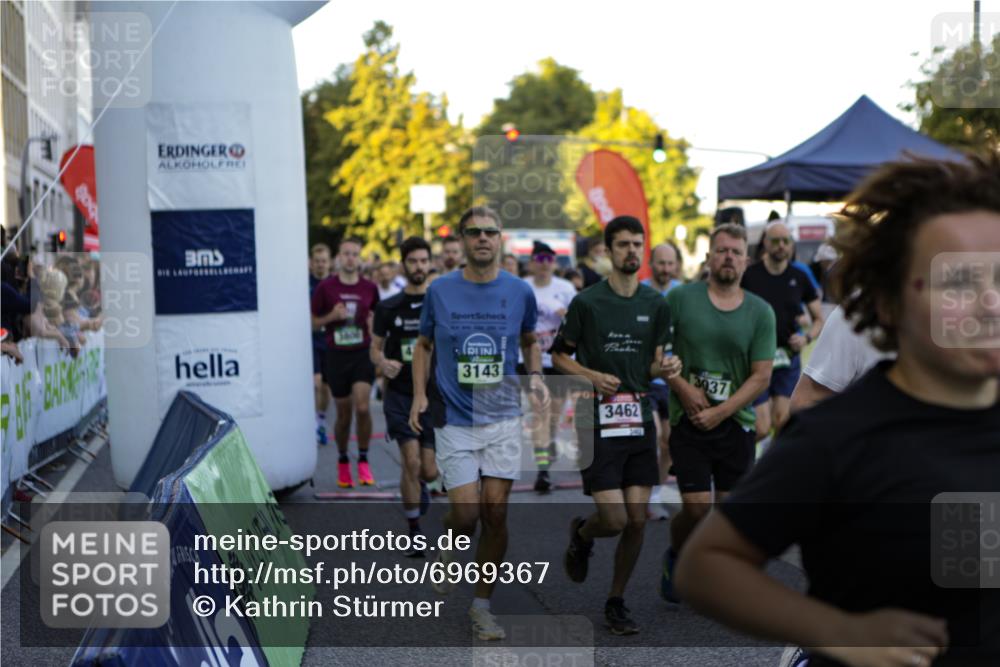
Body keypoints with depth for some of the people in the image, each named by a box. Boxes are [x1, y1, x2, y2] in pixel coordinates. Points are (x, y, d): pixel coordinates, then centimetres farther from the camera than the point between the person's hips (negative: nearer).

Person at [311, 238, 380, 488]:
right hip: (337, 355, 0)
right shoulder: (326, 287, -1)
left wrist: (374, 323, -3)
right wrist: (332, 316, -14)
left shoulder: (369, 288, 5)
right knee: (343, 413, 6)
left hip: (363, 354, 0)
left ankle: (363, 460, 0)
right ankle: (343, 462, 25)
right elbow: (313, 322, 4)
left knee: (362, 406, -16)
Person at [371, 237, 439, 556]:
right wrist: (383, 362, -12)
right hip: (400, 395, 0)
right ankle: (414, 532, 2)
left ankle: (416, 486, 38)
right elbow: (375, 347, 10)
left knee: (430, 471, 0)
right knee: (411, 461, -11)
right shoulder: (388, 308, 4)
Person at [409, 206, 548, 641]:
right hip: (454, 420, -1)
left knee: (495, 512, 0)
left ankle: (482, 606, 13)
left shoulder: (520, 291, 2)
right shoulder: (440, 291, -1)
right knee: (466, 512, -9)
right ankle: (448, 549, 27)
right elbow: (424, 345, 11)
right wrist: (419, 395, -1)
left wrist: (535, 377, 0)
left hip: (503, 418, 1)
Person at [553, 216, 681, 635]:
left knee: (637, 520, 3)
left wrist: (665, 367, -6)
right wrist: (593, 376, -13)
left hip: (640, 419, 4)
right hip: (598, 419, -4)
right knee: (613, 519, -11)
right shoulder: (587, 302, -4)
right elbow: (559, 356, 4)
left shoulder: (656, 304, 9)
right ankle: (580, 535, 25)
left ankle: (616, 602, 20)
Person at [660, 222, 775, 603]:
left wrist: (720, 413, -10)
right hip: (688, 424, -2)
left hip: (736, 423, 2)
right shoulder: (680, 298, -1)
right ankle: (675, 558, 23)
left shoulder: (760, 312, 2)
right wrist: (683, 388, -10)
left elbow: (761, 376, -1)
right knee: (697, 508, -8)